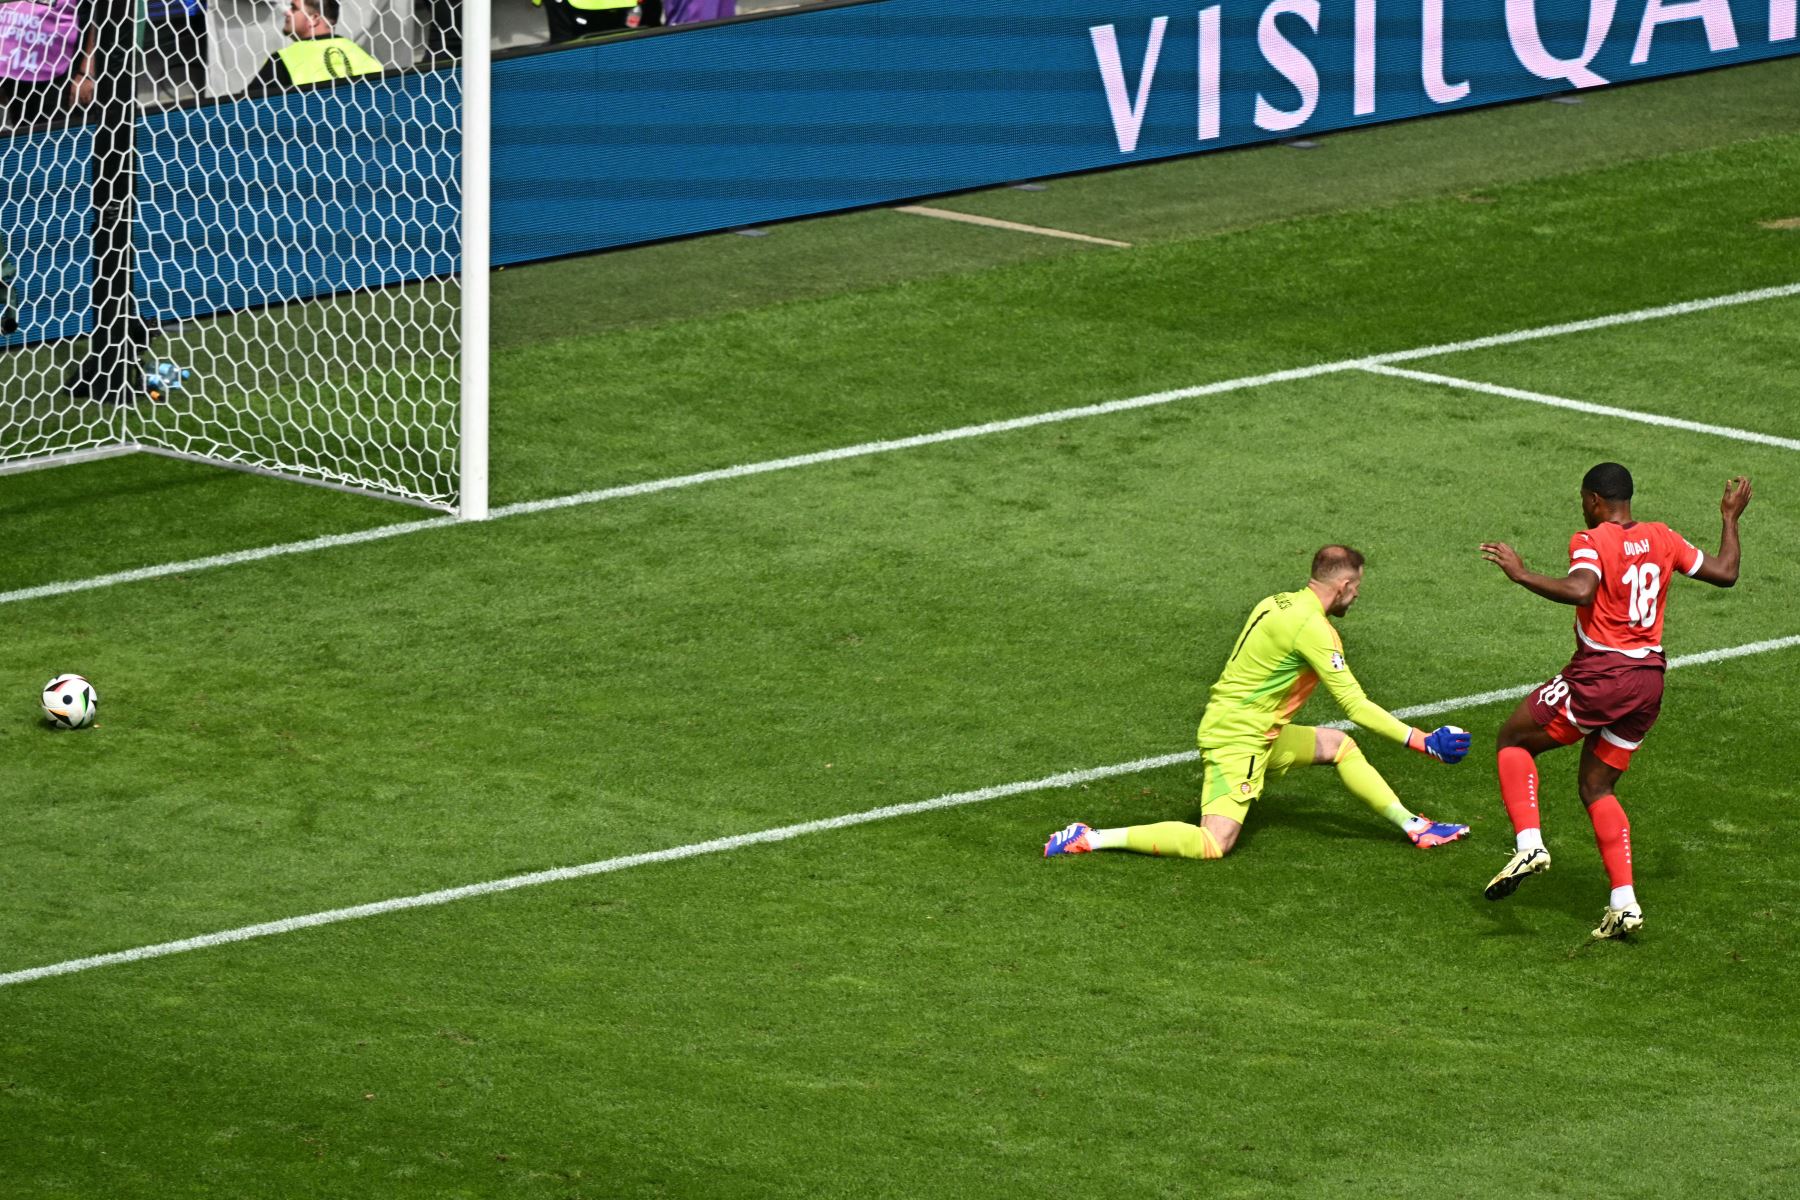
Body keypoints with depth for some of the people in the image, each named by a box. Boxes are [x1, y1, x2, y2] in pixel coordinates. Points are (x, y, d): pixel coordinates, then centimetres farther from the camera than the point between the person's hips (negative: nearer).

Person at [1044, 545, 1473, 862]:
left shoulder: (1276, 604, 8)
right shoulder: (1313, 628, -18)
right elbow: (1354, 705, -18)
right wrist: (1421, 741, -13)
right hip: (1238, 740, -10)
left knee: (1338, 744, 18)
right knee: (1213, 846, -19)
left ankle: (1413, 826, 25)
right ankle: (1091, 839, -16)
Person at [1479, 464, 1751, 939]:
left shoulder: (1592, 542, -11)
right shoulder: (1662, 538, 8)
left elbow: (1580, 591, -30)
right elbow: (1725, 572, 16)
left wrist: (1521, 574, -22)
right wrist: (1731, 518, 30)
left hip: (1599, 677, -7)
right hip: (1649, 679, 7)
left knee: (1513, 740, 11)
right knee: (1596, 787, 17)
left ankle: (1529, 843, -8)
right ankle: (1624, 904, 6)